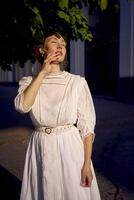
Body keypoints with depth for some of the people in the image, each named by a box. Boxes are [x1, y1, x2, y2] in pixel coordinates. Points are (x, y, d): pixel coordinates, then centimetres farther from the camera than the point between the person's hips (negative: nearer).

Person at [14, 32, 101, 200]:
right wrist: (43, 72, -15)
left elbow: (86, 125, -6)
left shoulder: (77, 82, -5)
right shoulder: (29, 82, 2)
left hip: (70, 148, -1)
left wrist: (87, 164, -11)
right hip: (40, 149, 2)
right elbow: (22, 106, -19)